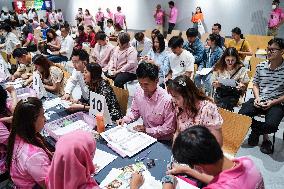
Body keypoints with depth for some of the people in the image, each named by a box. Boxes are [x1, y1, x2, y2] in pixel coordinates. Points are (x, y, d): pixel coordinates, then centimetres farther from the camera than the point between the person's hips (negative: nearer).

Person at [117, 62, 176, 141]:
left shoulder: (166, 100, -25)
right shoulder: (139, 92, -8)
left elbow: (169, 128, -16)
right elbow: (135, 111, 10)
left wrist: (147, 130, -20)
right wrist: (125, 119, -8)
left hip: (162, 140, -5)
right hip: (145, 135, 6)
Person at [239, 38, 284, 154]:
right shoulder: (260, 67, 4)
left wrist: (273, 102, -15)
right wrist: (257, 98, -4)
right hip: (259, 101, 4)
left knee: (271, 125, -30)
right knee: (241, 115, -20)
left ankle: (256, 131, 10)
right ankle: (265, 136, 5)